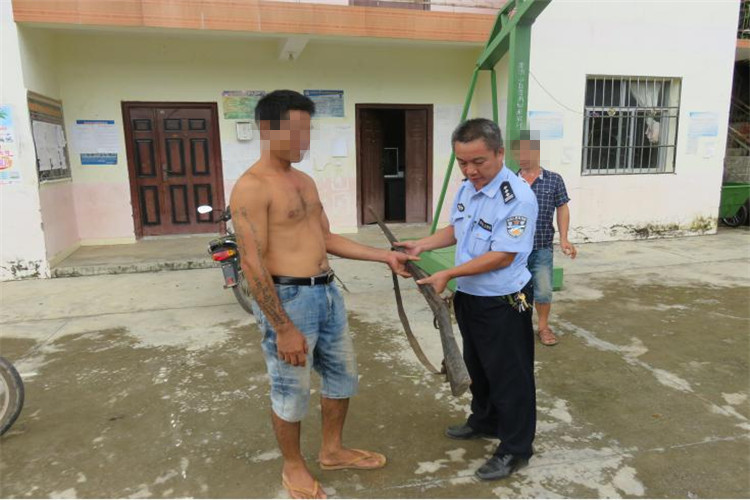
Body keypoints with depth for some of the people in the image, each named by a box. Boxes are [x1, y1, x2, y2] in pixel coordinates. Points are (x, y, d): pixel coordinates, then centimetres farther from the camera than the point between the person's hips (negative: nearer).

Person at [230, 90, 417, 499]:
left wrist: (384, 256, 10)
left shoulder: (305, 181, 12)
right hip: (288, 299, -9)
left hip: (327, 292, 9)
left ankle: (332, 451, 42)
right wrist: (283, 328, -19)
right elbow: (252, 264, -19)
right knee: (291, 392, 9)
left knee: (342, 375, 20)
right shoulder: (251, 187, -15)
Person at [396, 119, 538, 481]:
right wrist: (421, 245, 1)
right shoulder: (466, 188, 2)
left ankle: (515, 449, 27)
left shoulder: (518, 197, -24)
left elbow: (502, 257, -27)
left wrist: (448, 275, -26)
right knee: (477, 366, 25)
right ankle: (484, 421, 48)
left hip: (503, 303, -8)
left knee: (509, 375, 7)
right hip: (468, 297, 9)